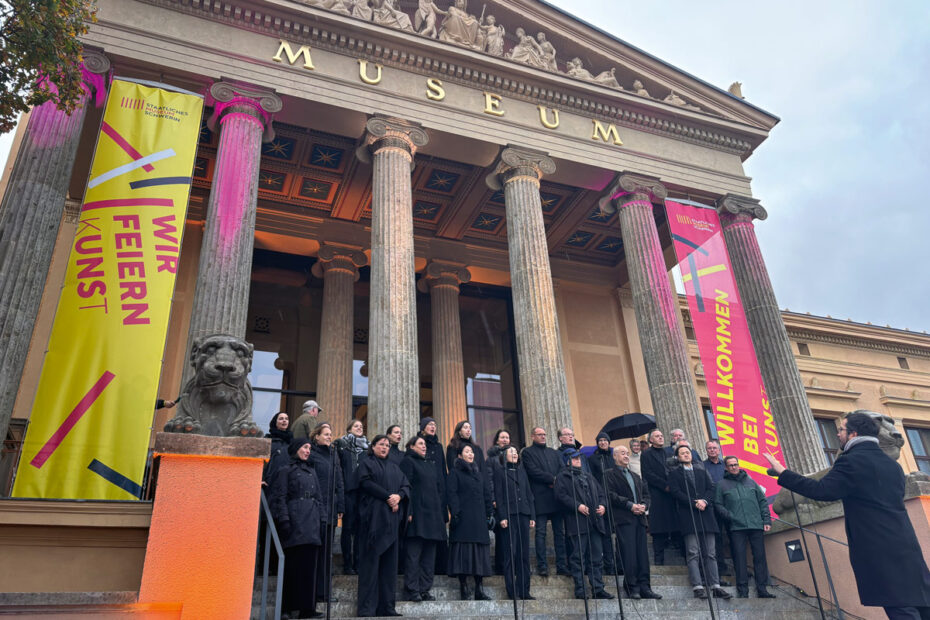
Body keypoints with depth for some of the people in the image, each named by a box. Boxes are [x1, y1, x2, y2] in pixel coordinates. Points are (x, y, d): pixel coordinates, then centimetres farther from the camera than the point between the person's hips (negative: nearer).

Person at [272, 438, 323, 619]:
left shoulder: (312, 472, 20)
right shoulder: (286, 470, 2)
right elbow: (280, 498, -5)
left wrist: (321, 521, 13)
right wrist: (284, 521, -14)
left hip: (312, 524, 6)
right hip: (295, 521, -6)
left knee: (309, 565, 3)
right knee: (293, 565, -5)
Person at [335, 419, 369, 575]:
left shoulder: (367, 447, 16)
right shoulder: (342, 444, 6)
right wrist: (340, 489, -12)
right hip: (349, 489, -3)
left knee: (360, 527, 4)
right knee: (348, 526, -1)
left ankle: (358, 564, 10)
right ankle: (347, 564, 6)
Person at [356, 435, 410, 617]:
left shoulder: (394, 467, 23)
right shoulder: (367, 463, 8)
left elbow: (406, 486, 14)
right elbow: (366, 483, -8)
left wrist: (398, 496, -7)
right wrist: (388, 496, -14)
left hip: (392, 519, 5)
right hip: (374, 517, -5)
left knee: (390, 561, 2)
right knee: (371, 561, -9)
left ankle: (387, 607, 4)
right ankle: (367, 608, -8)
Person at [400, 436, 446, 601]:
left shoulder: (430, 467, 23)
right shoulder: (408, 462, 0)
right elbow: (406, 487, -10)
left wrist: (441, 511, 12)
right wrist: (408, 512, -18)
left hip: (432, 514, 8)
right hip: (417, 514, -8)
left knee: (429, 555, 7)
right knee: (413, 553, -6)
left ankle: (425, 588, 11)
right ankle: (412, 589, -1)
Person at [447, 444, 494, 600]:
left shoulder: (479, 474, 20)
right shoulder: (455, 473, 4)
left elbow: (487, 495, 17)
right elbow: (452, 493, -6)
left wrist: (488, 514, 7)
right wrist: (455, 513, -16)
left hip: (479, 518, 5)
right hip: (463, 519, -5)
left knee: (479, 551, 2)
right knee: (463, 550, -6)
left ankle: (479, 588, 4)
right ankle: (463, 586, -3)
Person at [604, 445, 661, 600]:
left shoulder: (636, 476, 26)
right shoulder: (610, 475, 4)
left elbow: (646, 493, 21)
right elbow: (610, 495, -7)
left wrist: (644, 505, 0)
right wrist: (630, 505, -13)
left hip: (639, 517, 6)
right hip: (623, 519, -6)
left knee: (642, 552, 2)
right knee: (629, 553, -9)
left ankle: (644, 587, 5)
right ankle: (632, 588, -5)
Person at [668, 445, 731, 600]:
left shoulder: (702, 472, 23)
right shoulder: (674, 474, 10)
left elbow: (711, 488, 11)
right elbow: (676, 492, -3)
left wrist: (704, 501, -8)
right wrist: (694, 503, -12)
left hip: (706, 515, 4)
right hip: (688, 516, -4)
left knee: (710, 553, 1)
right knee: (693, 553, -9)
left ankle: (715, 586, 1)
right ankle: (698, 587, -11)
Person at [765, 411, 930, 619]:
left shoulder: (852, 461, -10)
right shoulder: (893, 465, 16)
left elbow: (820, 490, -20)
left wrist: (782, 473, -13)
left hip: (880, 553, -8)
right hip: (906, 549, 8)